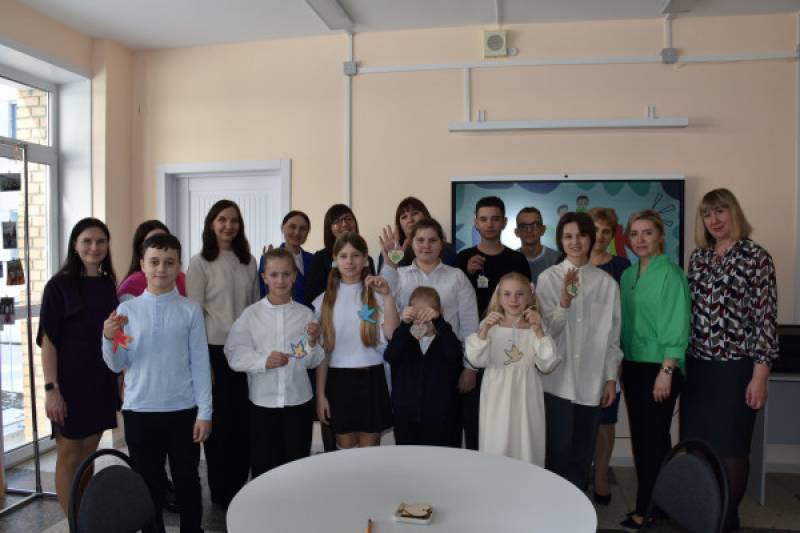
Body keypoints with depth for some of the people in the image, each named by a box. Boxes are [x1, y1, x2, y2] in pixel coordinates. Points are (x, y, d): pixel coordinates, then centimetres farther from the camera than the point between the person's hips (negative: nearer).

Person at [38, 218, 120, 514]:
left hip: (102, 381, 5)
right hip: (70, 382, -5)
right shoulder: (59, 285, -8)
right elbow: (48, 340, -11)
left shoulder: (109, 284, 7)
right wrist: (51, 388, -16)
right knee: (69, 456, 5)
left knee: (89, 453, 15)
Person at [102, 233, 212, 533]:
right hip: (139, 411, 1)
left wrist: (204, 412, -4)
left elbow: (200, 364, -3)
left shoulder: (190, 310, -4)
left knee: (187, 481, 13)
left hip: (183, 410, -1)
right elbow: (117, 365, 2)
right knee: (147, 484, 14)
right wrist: (108, 338, -17)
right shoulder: (127, 310, -1)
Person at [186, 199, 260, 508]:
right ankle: (220, 491, 24)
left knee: (244, 420, 9)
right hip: (215, 350, -4)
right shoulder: (199, 263, -4)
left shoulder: (249, 262, 8)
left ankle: (239, 488, 26)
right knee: (219, 420, 7)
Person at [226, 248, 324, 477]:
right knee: (263, 466, 10)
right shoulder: (251, 314, -3)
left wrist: (312, 343, -16)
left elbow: (312, 362, 3)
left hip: (299, 401, 1)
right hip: (263, 402, -1)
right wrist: (263, 361, -22)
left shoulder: (305, 314, -1)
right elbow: (234, 354, -8)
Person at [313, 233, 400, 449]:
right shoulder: (325, 300, 3)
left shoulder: (375, 295, 0)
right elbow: (321, 351, 3)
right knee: (345, 449, 11)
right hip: (339, 380, 1)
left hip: (372, 379, 0)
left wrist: (387, 295, -22)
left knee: (370, 450, 9)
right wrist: (320, 394, 0)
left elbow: (392, 335, -15)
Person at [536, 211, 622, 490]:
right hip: (558, 380, -2)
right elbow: (548, 330, -8)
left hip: (591, 382, 2)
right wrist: (565, 298, -22)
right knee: (558, 452, 0)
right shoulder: (548, 278, -3)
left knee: (582, 454, 10)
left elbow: (612, 335, 7)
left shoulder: (607, 282, 3)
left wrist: (611, 378, 6)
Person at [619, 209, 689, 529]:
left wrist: (666, 371, -18)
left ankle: (648, 510, 11)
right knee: (639, 436, 12)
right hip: (632, 365, 7)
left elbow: (676, 326, -13)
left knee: (655, 438, 0)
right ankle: (649, 503, 25)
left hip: (659, 367, -7)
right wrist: (621, 364, 9)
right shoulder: (627, 275, 10)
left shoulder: (670, 274, -10)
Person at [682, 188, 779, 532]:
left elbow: (766, 319, -9)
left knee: (731, 446, 6)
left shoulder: (756, 257, -6)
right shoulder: (698, 257, 8)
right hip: (697, 365, 5)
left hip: (735, 367, -4)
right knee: (695, 442, 10)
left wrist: (760, 376, -12)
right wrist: (680, 358, 10)